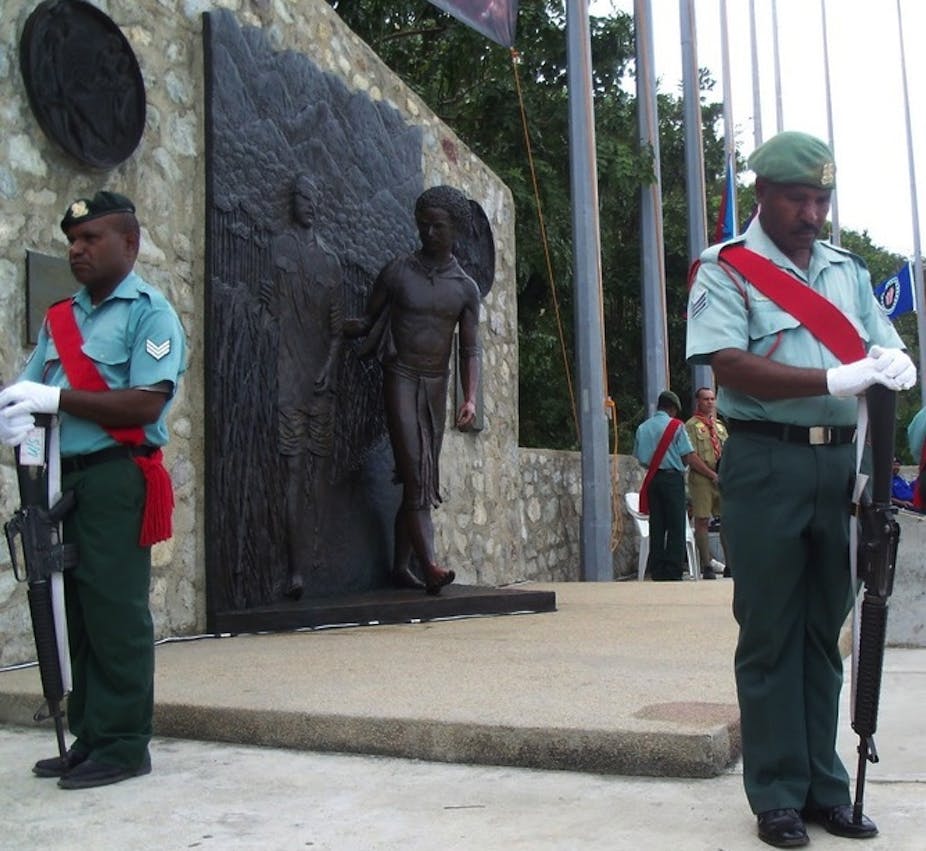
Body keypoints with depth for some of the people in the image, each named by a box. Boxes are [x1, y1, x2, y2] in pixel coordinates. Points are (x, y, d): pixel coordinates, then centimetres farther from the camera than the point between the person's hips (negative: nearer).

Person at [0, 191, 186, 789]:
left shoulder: (150, 313, -2)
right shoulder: (60, 317, 19)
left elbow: (145, 404, -14)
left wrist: (56, 398, -16)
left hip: (116, 477, -7)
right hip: (63, 478, 7)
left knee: (115, 614, -4)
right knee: (73, 611, 10)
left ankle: (124, 745, 4)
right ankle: (88, 737, 19)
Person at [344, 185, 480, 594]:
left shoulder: (465, 288, 8)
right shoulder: (397, 272, 2)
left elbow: (469, 350, 4)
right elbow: (369, 322, 8)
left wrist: (470, 399, -9)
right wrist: (347, 326, -13)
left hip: (436, 384, 4)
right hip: (400, 379, -3)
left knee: (423, 480, 4)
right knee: (415, 473, -15)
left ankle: (401, 565, 12)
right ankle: (429, 565, -23)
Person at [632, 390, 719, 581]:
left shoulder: (642, 427, 10)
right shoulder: (675, 425, -4)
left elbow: (639, 456, 12)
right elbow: (690, 457, -7)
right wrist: (711, 474, -1)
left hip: (652, 480, 5)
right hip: (672, 478, -5)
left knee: (656, 526, 8)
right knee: (676, 527, -1)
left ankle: (657, 572, 8)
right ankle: (672, 573, -4)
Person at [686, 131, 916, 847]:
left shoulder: (847, 269, 16)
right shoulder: (726, 271, -2)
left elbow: (884, 342, 17)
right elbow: (732, 367, -14)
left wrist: (894, 362, -9)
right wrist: (835, 380, -24)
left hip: (838, 462, 5)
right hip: (767, 461, -5)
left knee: (826, 628, 11)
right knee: (770, 633, 1)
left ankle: (825, 786, 22)